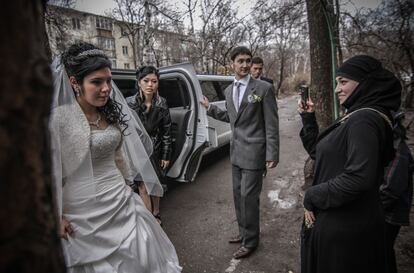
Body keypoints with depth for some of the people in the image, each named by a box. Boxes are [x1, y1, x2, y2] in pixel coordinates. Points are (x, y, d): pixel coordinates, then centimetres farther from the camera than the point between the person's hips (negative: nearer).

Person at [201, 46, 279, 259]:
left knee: (249, 197, 1)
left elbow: (272, 124, -11)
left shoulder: (263, 88, -10)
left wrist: (272, 154, -14)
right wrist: (210, 108, 14)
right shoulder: (229, 90, 9)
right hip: (236, 151, 7)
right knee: (238, 194, 17)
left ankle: (250, 241, 21)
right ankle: (244, 232, 37)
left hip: (253, 152, -6)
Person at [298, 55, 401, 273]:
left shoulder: (364, 119, -21)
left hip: (343, 225, -9)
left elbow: (359, 177, -30)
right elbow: (319, 153, 14)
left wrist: (312, 197, -19)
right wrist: (308, 119, 6)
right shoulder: (355, 116, 9)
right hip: (338, 220, 9)